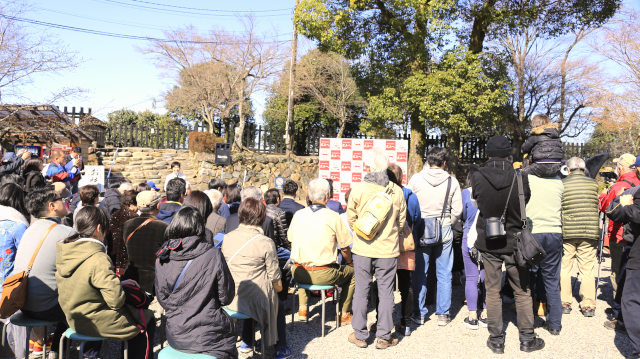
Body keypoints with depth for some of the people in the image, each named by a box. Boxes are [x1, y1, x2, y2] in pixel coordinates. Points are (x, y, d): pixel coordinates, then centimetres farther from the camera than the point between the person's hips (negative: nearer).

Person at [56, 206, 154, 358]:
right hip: (98, 323, -8)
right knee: (148, 319, 11)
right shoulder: (98, 259, -28)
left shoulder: (63, 252, -2)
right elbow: (116, 301, -27)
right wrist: (119, 286, -5)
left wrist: (117, 283, 7)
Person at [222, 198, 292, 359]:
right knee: (279, 306, 24)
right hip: (257, 300, -4)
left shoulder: (227, 238, -4)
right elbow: (274, 278, -12)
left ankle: (246, 342, 45)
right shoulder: (266, 243, -18)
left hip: (231, 299, 5)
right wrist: (279, 287, 10)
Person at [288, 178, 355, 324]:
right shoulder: (333, 217, -10)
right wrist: (350, 262, 19)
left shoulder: (298, 215, 1)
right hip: (324, 275, -4)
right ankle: (344, 315, 30)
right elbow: (345, 248, -3)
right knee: (352, 272, 24)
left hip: (300, 274, 4)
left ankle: (302, 309, 36)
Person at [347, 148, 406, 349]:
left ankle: (360, 335, 19)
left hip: (362, 249, 0)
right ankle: (383, 337, 17)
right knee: (386, 293, 10)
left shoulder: (358, 189, -10)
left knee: (361, 291, 10)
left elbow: (351, 219, 1)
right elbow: (401, 221, 6)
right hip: (388, 250, 1)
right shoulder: (396, 191, -5)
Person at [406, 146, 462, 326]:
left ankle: (419, 314, 15)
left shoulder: (416, 179, -5)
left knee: (420, 274, 8)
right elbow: (457, 210, -1)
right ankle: (443, 314, 17)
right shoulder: (452, 182, -3)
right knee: (444, 275, 11)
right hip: (444, 232, 0)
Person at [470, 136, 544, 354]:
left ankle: (496, 340, 18)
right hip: (514, 242, 0)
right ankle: (527, 339, 23)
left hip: (488, 243, 0)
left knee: (492, 292, 11)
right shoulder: (520, 177, -13)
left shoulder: (478, 177, -13)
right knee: (522, 291, 14)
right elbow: (526, 203, 1)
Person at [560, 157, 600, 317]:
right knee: (587, 270, 8)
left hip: (566, 232, -1)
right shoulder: (593, 183, 0)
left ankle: (565, 303, 14)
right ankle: (588, 306, 11)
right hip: (589, 232, 1)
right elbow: (597, 206, 9)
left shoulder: (562, 184, -4)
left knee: (564, 268, 10)